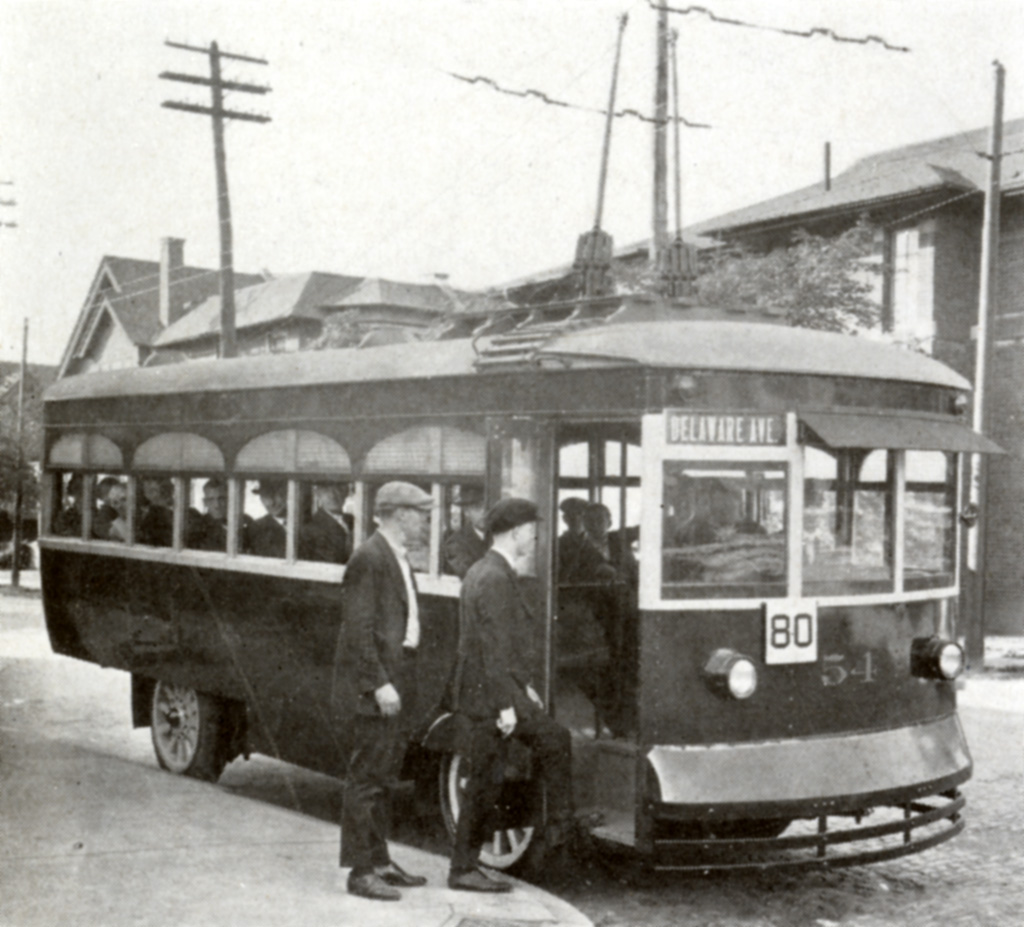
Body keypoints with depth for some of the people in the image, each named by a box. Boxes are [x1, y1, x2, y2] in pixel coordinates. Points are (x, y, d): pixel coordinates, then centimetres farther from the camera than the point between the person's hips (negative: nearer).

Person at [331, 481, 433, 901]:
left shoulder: (397, 558, 15)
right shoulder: (368, 558, -15)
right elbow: (358, 629, -19)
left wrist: (402, 682, 15)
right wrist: (380, 683, -22)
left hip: (396, 684, 10)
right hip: (373, 689, -10)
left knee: (382, 776, 17)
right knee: (365, 778, -3)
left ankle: (380, 861, 27)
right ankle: (360, 870, 4)